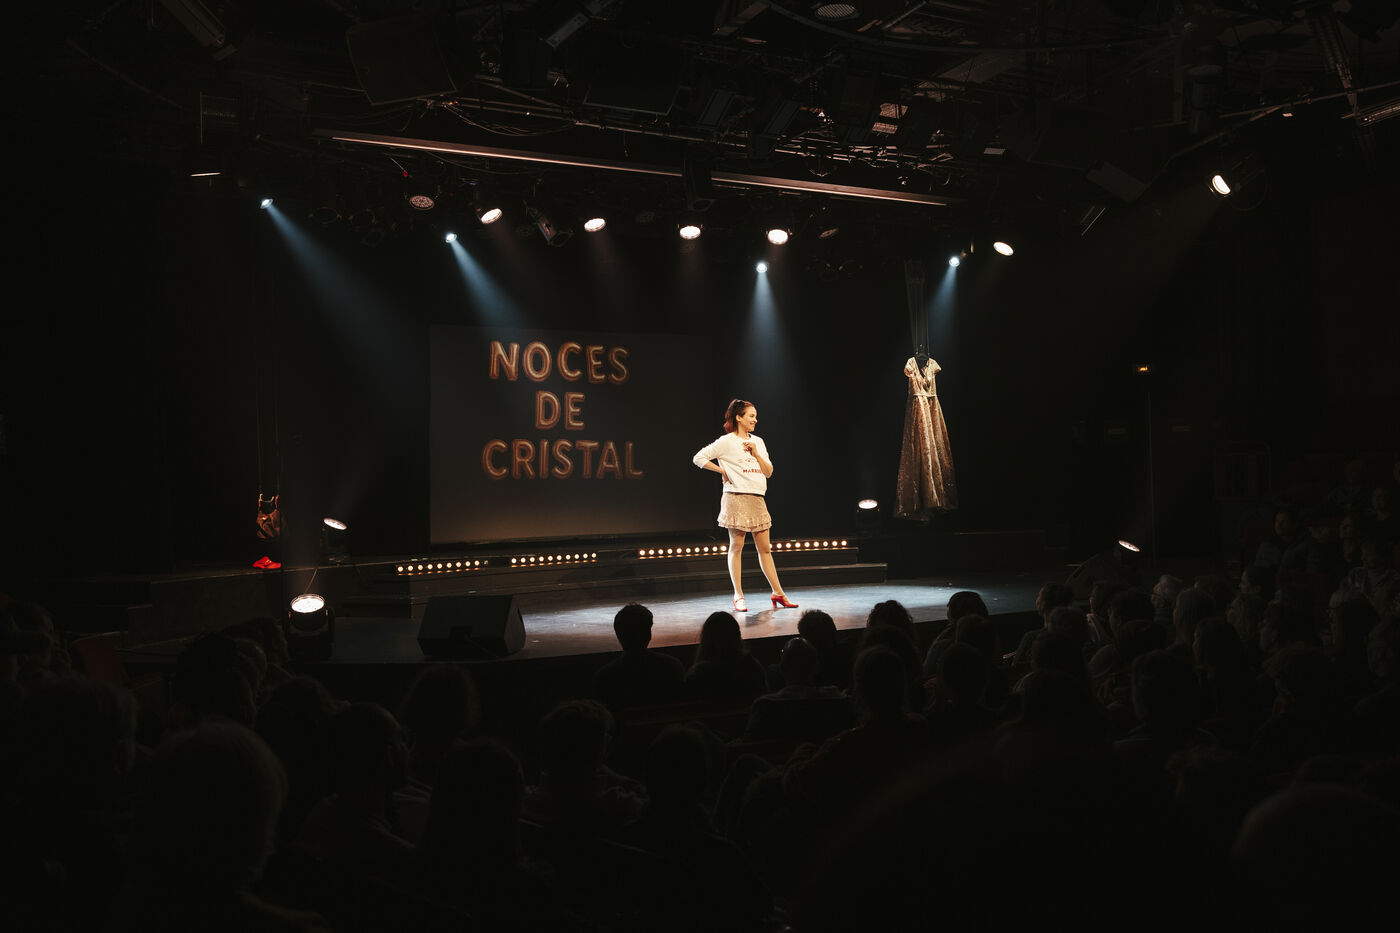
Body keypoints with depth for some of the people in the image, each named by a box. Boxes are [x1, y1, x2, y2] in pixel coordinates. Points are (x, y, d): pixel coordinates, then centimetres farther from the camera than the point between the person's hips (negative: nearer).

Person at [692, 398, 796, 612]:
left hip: (757, 498, 6)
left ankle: (777, 593, 11)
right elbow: (699, 458, -6)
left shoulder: (758, 442, 15)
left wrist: (756, 454, -4)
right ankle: (738, 596, 4)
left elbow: (769, 472, 11)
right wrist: (723, 470, -6)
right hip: (736, 498, -6)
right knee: (736, 547, -1)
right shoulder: (727, 442, -3)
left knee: (765, 548, 7)